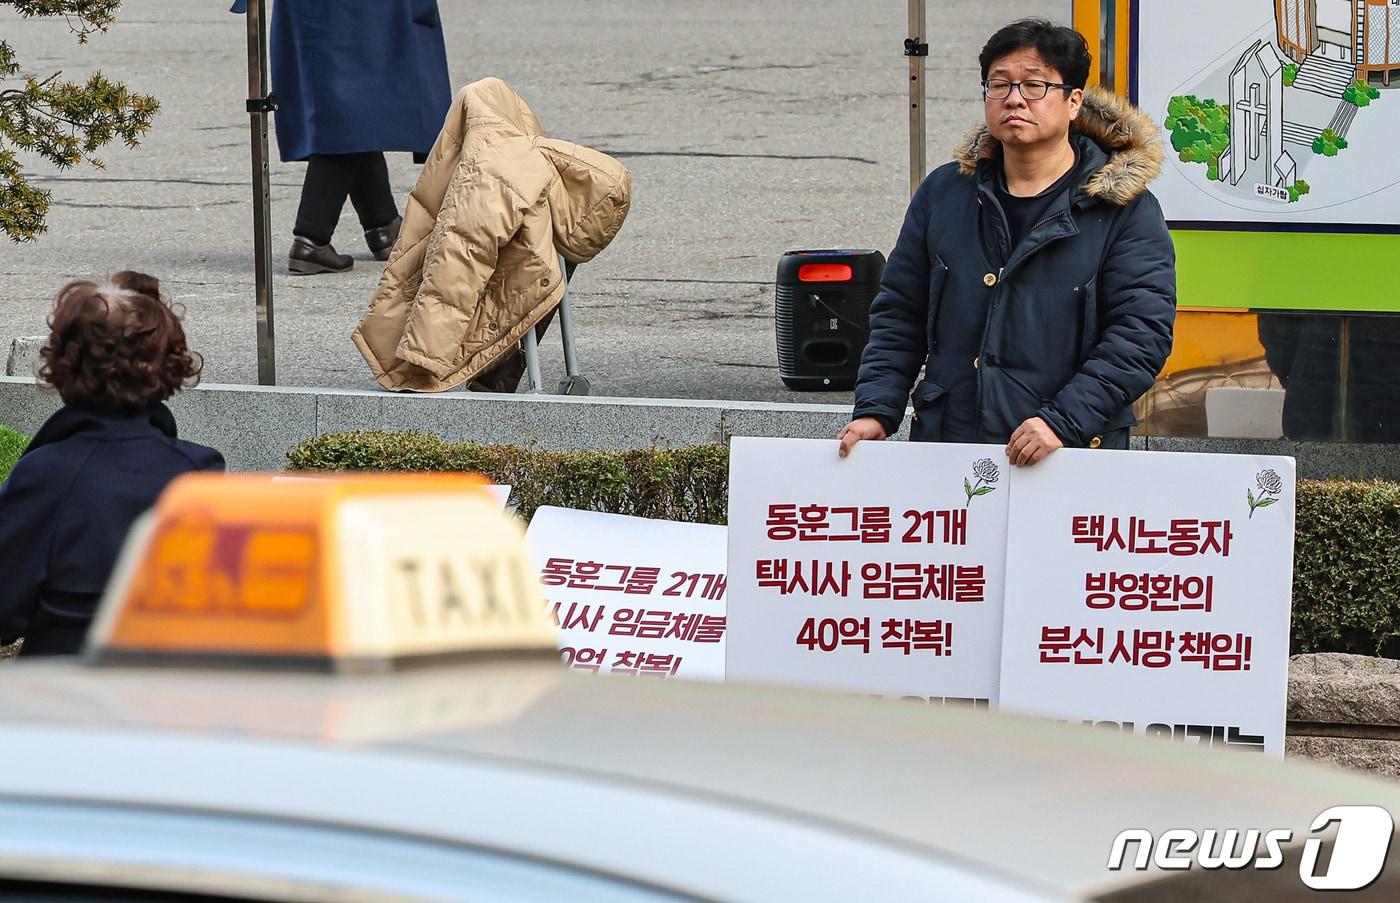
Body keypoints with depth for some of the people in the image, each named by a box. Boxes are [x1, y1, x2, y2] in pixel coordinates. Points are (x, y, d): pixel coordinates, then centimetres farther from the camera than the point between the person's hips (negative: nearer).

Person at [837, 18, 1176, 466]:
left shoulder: (1126, 210, -3)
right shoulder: (943, 193, 10)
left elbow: (1142, 333, -11)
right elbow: (899, 314, 14)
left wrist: (1063, 422, -21)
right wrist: (875, 410, 0)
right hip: (943, 447, 4)